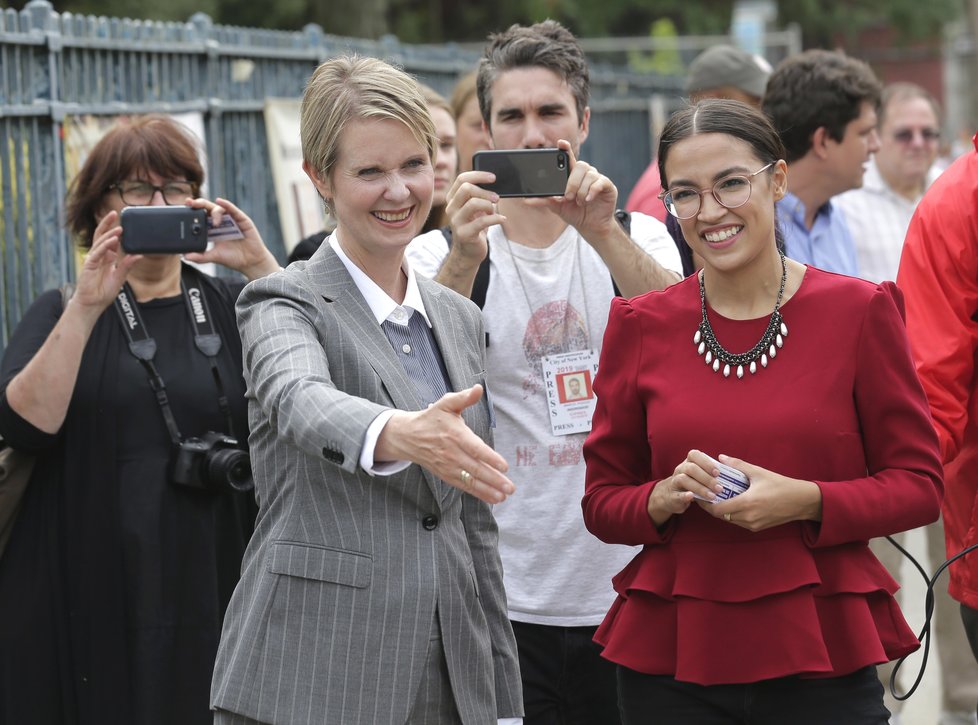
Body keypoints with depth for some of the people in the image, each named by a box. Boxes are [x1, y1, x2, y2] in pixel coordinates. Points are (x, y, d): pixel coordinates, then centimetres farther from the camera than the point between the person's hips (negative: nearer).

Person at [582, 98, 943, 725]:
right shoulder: (640, 325, 3)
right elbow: (602, 501, 8)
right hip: (671, 654, 2)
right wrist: (665, 498, -13)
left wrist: (806, 501, -16)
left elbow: (919, 485, -1)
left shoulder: (859, 311, -2)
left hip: (823, 655, -1)